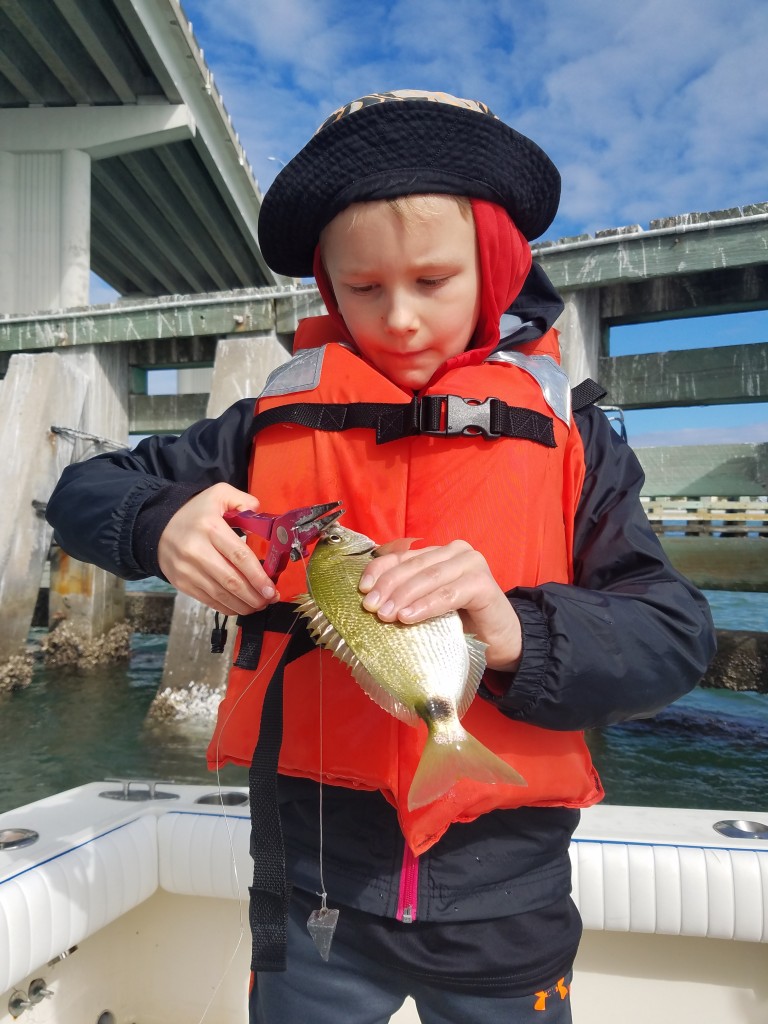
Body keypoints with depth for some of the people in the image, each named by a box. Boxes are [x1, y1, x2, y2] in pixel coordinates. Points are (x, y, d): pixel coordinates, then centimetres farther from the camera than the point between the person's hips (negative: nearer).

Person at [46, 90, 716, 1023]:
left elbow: (675, 637, -8)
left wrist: (517, 632, -27)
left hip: (503, 893, 1)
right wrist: (162, 524, -19)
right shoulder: (280, 423, -1)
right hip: (313, 886, 1)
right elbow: (82, 493, 4)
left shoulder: (565, 434, -2)